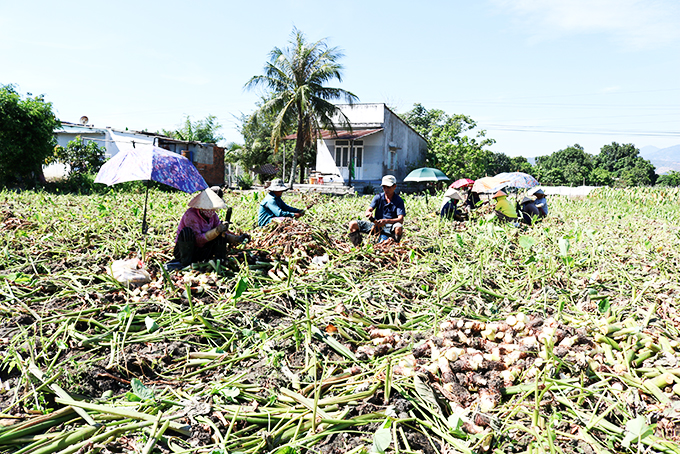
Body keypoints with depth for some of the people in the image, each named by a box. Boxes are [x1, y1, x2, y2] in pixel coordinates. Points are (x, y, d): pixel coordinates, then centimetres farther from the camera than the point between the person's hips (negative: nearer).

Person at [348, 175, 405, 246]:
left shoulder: (399, 201, -6)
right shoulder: (378, 197, 3)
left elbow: (401, 220, -17)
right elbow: (368, 210, -7)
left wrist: (386, 221, -36)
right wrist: (369, 213, -34)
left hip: (389, 227, -3)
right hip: (376, 224, 3)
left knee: (399, 227, -39)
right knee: (353, 224, -13)